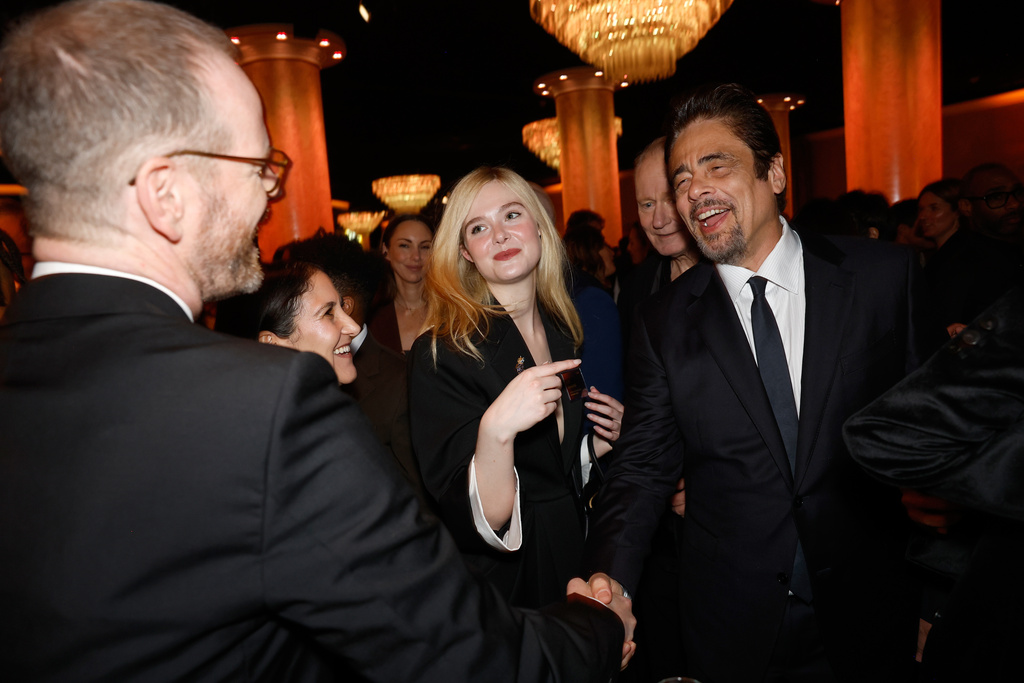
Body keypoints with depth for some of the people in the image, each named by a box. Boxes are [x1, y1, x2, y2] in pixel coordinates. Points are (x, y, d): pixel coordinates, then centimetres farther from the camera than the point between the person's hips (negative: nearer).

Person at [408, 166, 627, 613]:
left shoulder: (563, 334, 0)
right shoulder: (441, 355, -21)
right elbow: (480, 521, -25)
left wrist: (595, 446, -4)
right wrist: (496, 428, -40)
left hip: (577, 559, 6)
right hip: (505, 584, -6)